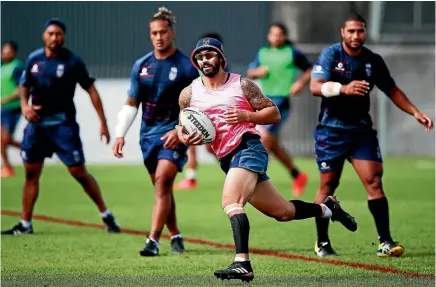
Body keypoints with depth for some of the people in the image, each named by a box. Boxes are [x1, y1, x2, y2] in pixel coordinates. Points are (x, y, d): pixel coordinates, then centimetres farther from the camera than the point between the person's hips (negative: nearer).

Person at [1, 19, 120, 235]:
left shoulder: (72, 62, -8)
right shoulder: (33, 59, 4)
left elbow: (91, 90, -5)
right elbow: (24, 85, 18)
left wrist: (103, 123, -8)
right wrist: (24, 105, -4)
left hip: (63, 124, -4)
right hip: (37, 123, 4)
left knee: (79, 172, -6)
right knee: (31, 173, 5)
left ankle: (106, 216, 7)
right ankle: (25, 224, 12)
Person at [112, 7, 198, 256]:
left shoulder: (186, 67, -5)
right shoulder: (141, 66, 8)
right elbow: (131, 104, 13)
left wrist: (180, 131, -17)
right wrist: (120, 134, 3)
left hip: (174, 134, -5)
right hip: (149, 133, 5)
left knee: (163, 181, -19)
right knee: (163, 188, 10)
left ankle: (153, 240, -23)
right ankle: (176, 236, 24)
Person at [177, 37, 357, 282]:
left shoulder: (241, 84, 1)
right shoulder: (189, 94, 9)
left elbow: (274, 113, 4)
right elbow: (182, 127, 20)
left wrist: (246, 116, -13)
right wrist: (185, 138, -4)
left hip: (249, 148, -5)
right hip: (227, 159, 5)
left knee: (231, 201, -29)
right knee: (283, 212, 12)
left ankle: (242, 264, -36)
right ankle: (328, 208, 36)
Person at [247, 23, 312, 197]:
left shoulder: (292, 53, -1)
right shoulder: (263, 53, 13)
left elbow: (311, 70, 5)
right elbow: (250, 73, 14)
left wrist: (301, 82, -12)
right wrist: (258, 72, -8)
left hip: (281, 102, -6)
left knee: (264, 138, -17)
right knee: (273, 145, 12)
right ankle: (297, 175, 30)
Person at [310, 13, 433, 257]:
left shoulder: (373, 61, 4)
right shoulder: (331, 54, -7)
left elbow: (392, 90, 15)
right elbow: (315, 87, -19)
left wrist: (415, 112, 3)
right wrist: (344, 88, -36)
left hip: (361, 130, 2)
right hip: (331, 129, -2)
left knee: (374, 181, -11)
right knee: (327, 186, 2)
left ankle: (385, 242, -12)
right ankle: (322, 242, 17)